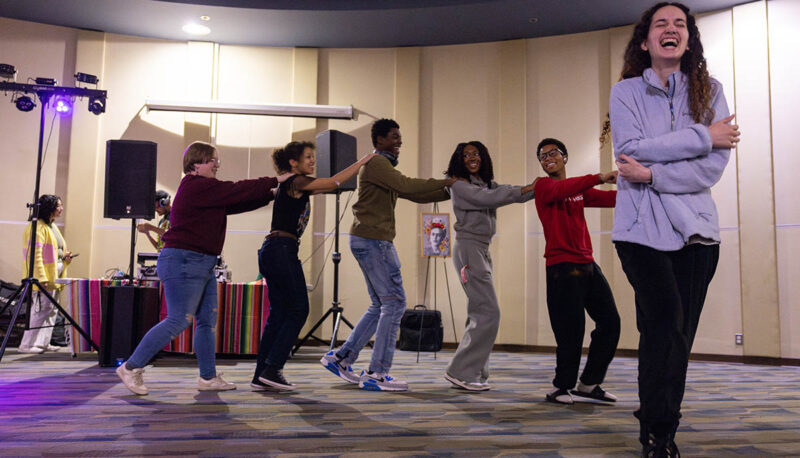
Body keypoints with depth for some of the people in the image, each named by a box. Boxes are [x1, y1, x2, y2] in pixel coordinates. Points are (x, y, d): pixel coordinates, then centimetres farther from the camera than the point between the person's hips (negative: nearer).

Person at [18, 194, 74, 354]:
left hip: (54, 277, 10)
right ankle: (27, 344, -1)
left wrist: (65, 257, 7)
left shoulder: (53, 226, 18)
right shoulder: (38, 227, -12)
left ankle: (43, 343, 20)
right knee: (42, 309, -9)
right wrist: (41, 278, -24)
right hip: (43, 278, -10)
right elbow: (36, 254, -19)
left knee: (51, 310, 12)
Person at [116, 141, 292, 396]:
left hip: (202, 265, 11)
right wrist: (275, 181, -6)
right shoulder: (196, 186, -13)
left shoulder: (205, 189, 19)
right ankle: (131, 368, 2)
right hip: (183, 262, -11)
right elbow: (237, 192, -14)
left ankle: (208, 378, 16)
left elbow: (235, 203, 18)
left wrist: (271, 195, 14)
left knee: (208, 320, 10)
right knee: (177, 321, -9)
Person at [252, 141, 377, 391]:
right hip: (282, 250, -10)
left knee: (279, 313, 9)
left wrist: (361, 165, 22)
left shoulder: (296, 186, 21)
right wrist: (363, 161, 1)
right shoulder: (296, 182, -7)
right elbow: (334, 182, -9)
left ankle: (261, 375, 11)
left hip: (271, 252, 10)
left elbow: (329, 186, 25)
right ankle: (272, 369, -5)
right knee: (298, 309, -5)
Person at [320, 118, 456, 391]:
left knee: (381, 306, 12)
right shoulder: (375, 163, -8)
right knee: (394, 303, -8)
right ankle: (377, 374, -4)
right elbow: (407, 186, -22)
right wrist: (445, 182, -15)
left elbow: (415, 196, 21)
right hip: (372, 240, -10)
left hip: (373, 242, 10)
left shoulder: (386, 168, 24)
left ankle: (341, 358, 17)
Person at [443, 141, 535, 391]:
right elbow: (485, 199, -20)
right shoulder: (459, 185, -5)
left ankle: (474, 373, 14)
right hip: (468, 249, -8)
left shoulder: (487, 183, 19)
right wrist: (525, 190, -20)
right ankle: (461, 371, -6)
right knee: (488, 313, -12)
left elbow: (512, 191, 8)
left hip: (482, 250, 8)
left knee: (480, 315, 8)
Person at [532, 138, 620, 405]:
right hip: (562, 267, -7)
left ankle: (588, 383, 21)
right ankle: (561, 388, 13)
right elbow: (563, 189, -24)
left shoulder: (580, 190, 19)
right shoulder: (544, 186, -1)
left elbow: (612, 198, 8)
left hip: (587, 265, 7)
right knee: (571, 332, -6)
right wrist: (599, 178, -32)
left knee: (610, 322, 7)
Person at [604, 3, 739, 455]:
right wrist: (702, 136, -9)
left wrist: (653, 174, -15)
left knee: (678, 334, 5)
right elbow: (631, 150, -11)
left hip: (695, 227, 3)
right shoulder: (626, 92, 6)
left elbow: (717, 163, -4)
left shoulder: (709, 91, 10)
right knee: (667, 325, -12)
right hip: (642, 227, -2)